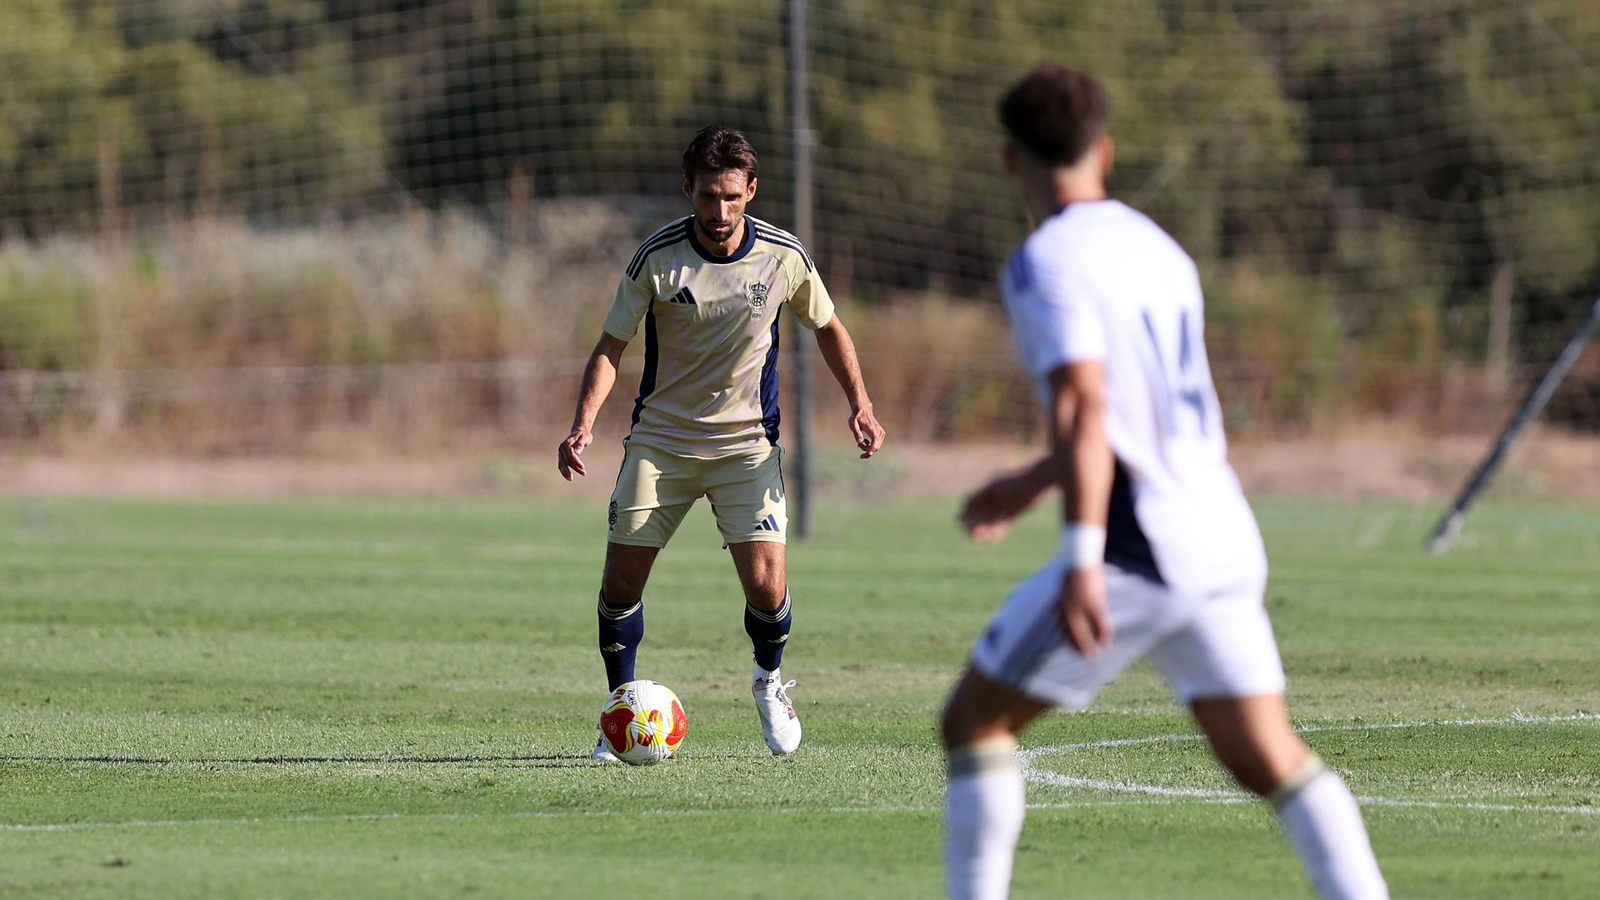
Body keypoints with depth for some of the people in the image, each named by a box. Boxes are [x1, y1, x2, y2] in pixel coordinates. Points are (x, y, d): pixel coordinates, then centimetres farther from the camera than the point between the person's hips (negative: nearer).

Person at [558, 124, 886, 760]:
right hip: (660, 439, 0)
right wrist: (584, 424, -21)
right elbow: (611, 348, -6)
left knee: (765, 585, -14)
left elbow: (828, 328, 9)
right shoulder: (655, 259, -12)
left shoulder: (783, 256, -8)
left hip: (747, 440, 0)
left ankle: (770, 683, 19)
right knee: (621, 582, -6)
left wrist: (860, 405, -3)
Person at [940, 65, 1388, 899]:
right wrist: (1032, 483, 39)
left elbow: (1085, 406, -22)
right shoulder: (1159, 251, 18)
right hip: (1222, 542, 7)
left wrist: (1081, 561, -29)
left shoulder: (1046, 262, -8)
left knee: (974, 722, 5)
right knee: (1268, 758, 6)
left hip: (1137, 548, -7)